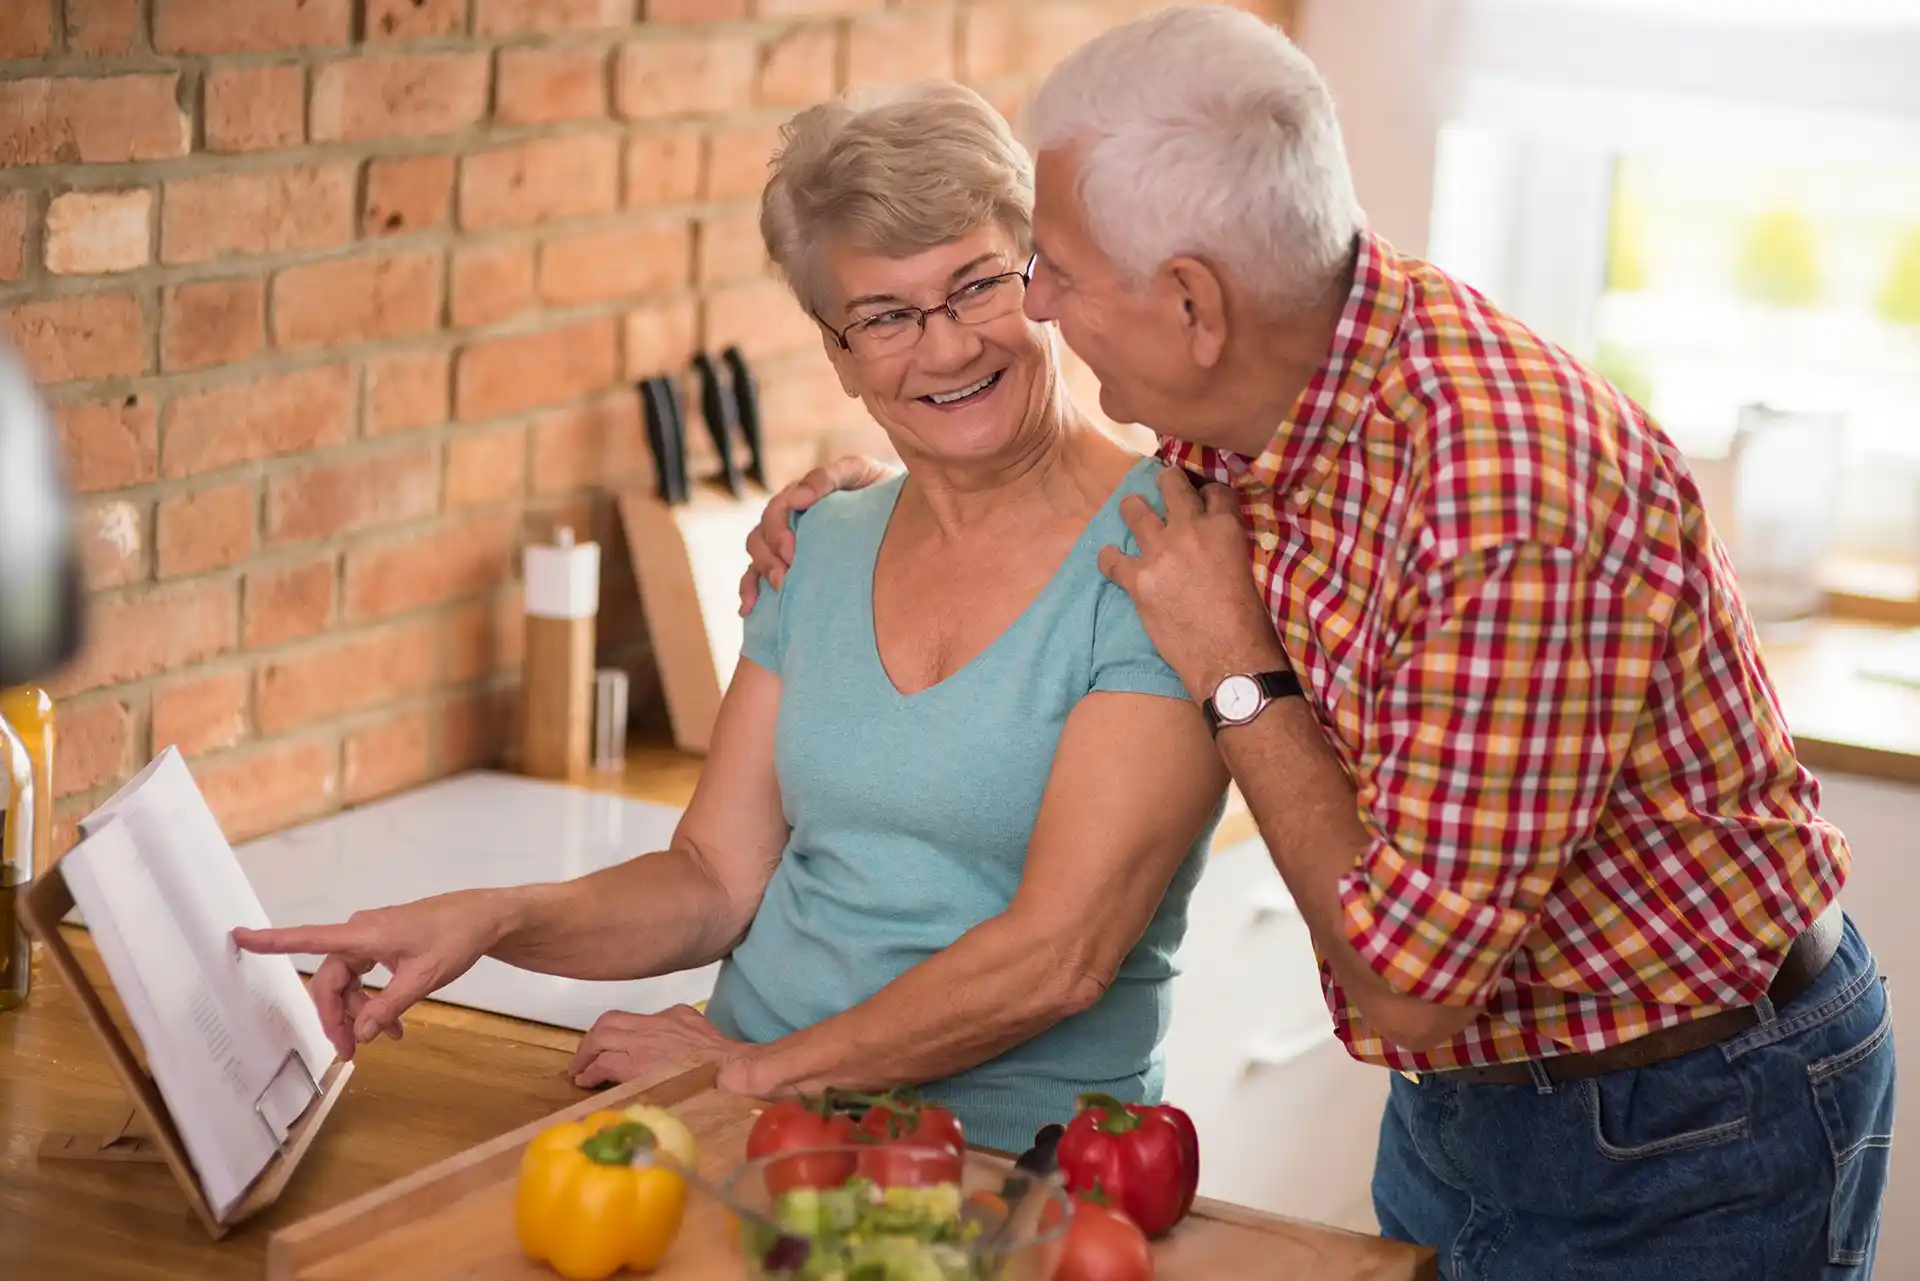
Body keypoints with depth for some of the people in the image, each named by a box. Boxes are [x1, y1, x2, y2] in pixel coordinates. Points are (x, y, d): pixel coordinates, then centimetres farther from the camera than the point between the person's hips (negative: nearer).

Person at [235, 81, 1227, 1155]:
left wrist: (764, 1069, -10)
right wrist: (493, 920, -7)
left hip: (1010, 1161, -5)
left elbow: (1057, 954, -15)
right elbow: (718, 881, 10)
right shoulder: (821, 551, 10)